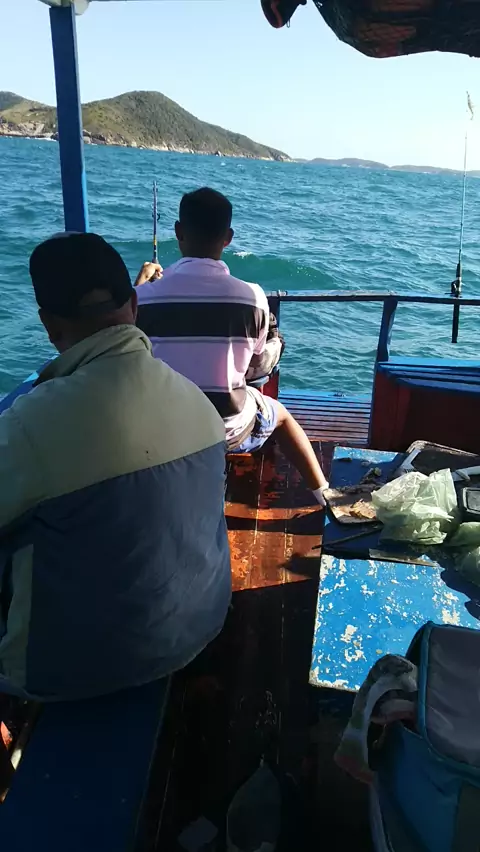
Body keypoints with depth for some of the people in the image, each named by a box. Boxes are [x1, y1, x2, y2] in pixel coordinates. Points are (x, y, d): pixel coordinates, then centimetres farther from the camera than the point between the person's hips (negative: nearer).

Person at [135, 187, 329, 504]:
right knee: (281, 415, 32)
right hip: (229, 431, 0)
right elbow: (259, 367, 0)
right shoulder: (251, 297, -16)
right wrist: (275, 342, 24)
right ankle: (325, 494, 34)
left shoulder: (145, 297, -16)